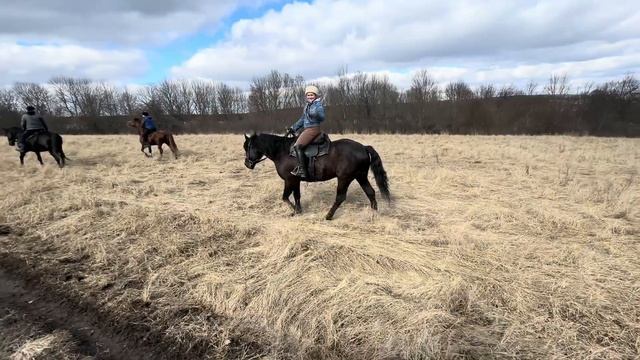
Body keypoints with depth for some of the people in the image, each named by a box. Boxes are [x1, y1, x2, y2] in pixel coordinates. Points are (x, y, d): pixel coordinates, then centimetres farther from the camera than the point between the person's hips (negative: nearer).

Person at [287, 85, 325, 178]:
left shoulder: (318, 105, -6)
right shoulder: (307, 106, 19)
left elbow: (322, 118, -19)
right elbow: (302, 120, 26)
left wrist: (316, 114, -36)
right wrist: (293, 128, 22)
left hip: (313, 129, -10)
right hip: (306, 129, 10)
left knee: (297, 146, -24)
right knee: (295, 144, 17)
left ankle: (302, 170, -27)